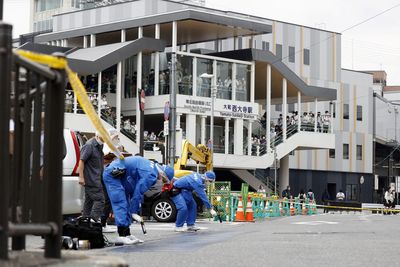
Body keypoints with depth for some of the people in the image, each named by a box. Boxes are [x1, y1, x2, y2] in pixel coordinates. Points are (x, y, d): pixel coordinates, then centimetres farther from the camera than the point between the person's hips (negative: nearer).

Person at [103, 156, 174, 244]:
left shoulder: (151, 167, 13)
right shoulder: (151, 175, -18)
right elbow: (138, 192, -18)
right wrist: (134, 212, -11)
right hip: (113, 175, -11)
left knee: (126, 205, 11)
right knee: (121, 205, -12)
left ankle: (127, 234, 12)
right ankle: (122, 236, -14)